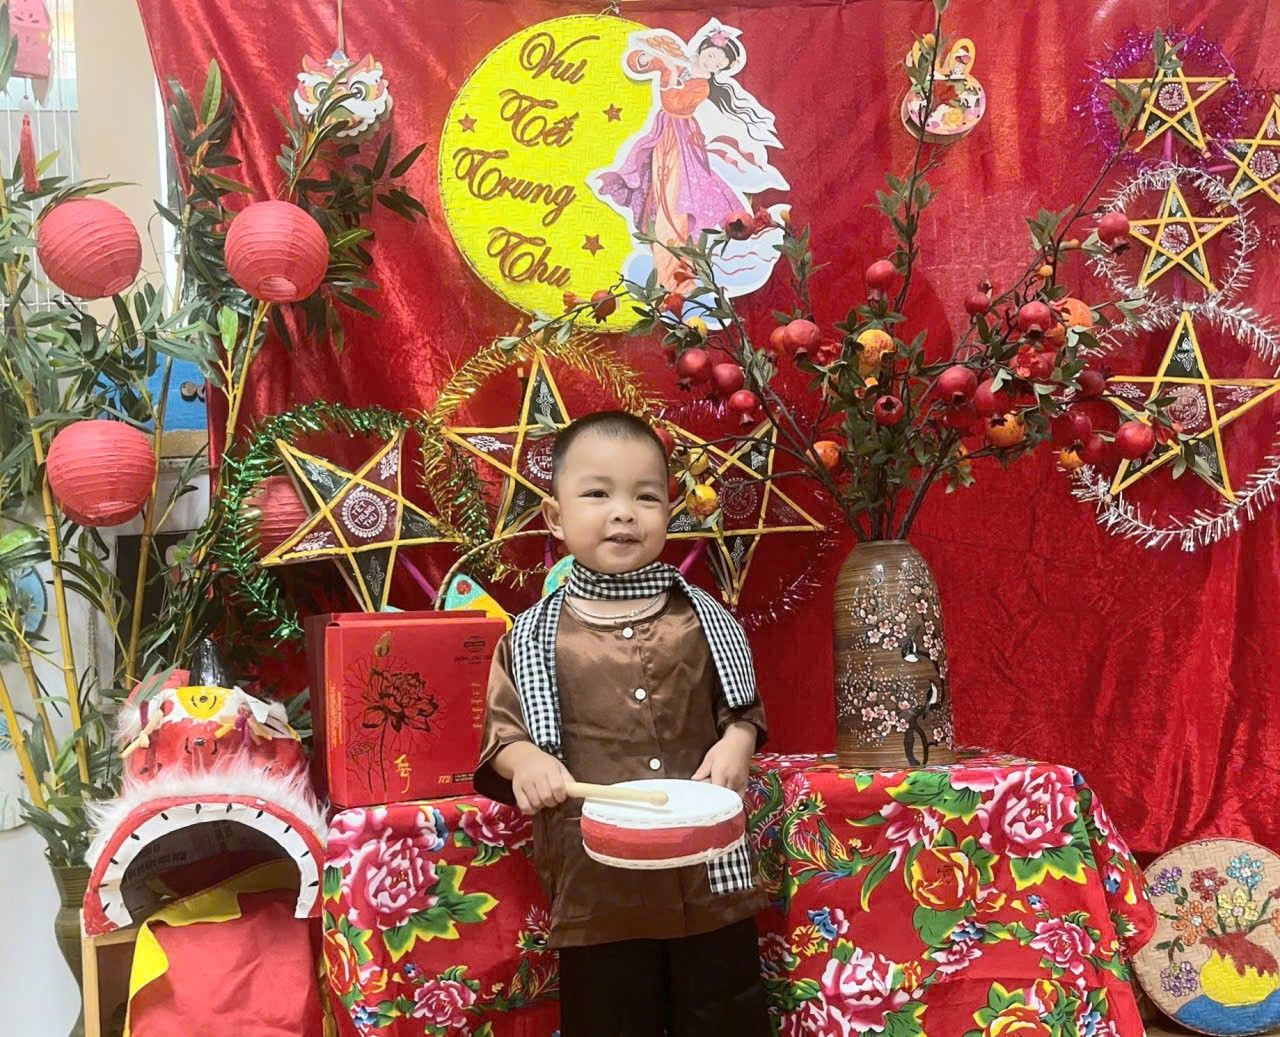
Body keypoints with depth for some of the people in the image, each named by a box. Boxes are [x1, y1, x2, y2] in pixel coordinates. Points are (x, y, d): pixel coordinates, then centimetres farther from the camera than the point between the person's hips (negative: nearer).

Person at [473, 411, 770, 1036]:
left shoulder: (702, 618, 2)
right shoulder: (535, 637, -2)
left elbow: (742, 706, 11)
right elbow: (503, 727, 2)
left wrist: (736, 744, -9)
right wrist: (527, 760, -19)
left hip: (707, 874, 1)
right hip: (598, 884, -1)